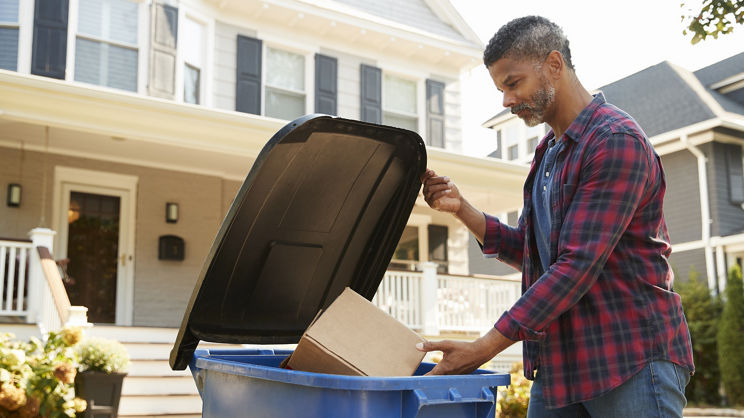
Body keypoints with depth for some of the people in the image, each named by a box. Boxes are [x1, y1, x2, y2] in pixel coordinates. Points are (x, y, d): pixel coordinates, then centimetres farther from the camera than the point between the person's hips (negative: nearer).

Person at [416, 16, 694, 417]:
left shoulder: (617, 141, -14)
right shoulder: (548, 152, 15)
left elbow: (578, 264, -22)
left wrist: (484, 347, -24)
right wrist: (461, 208, 1)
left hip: (631, 360, -8)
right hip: (557, 363, 8)